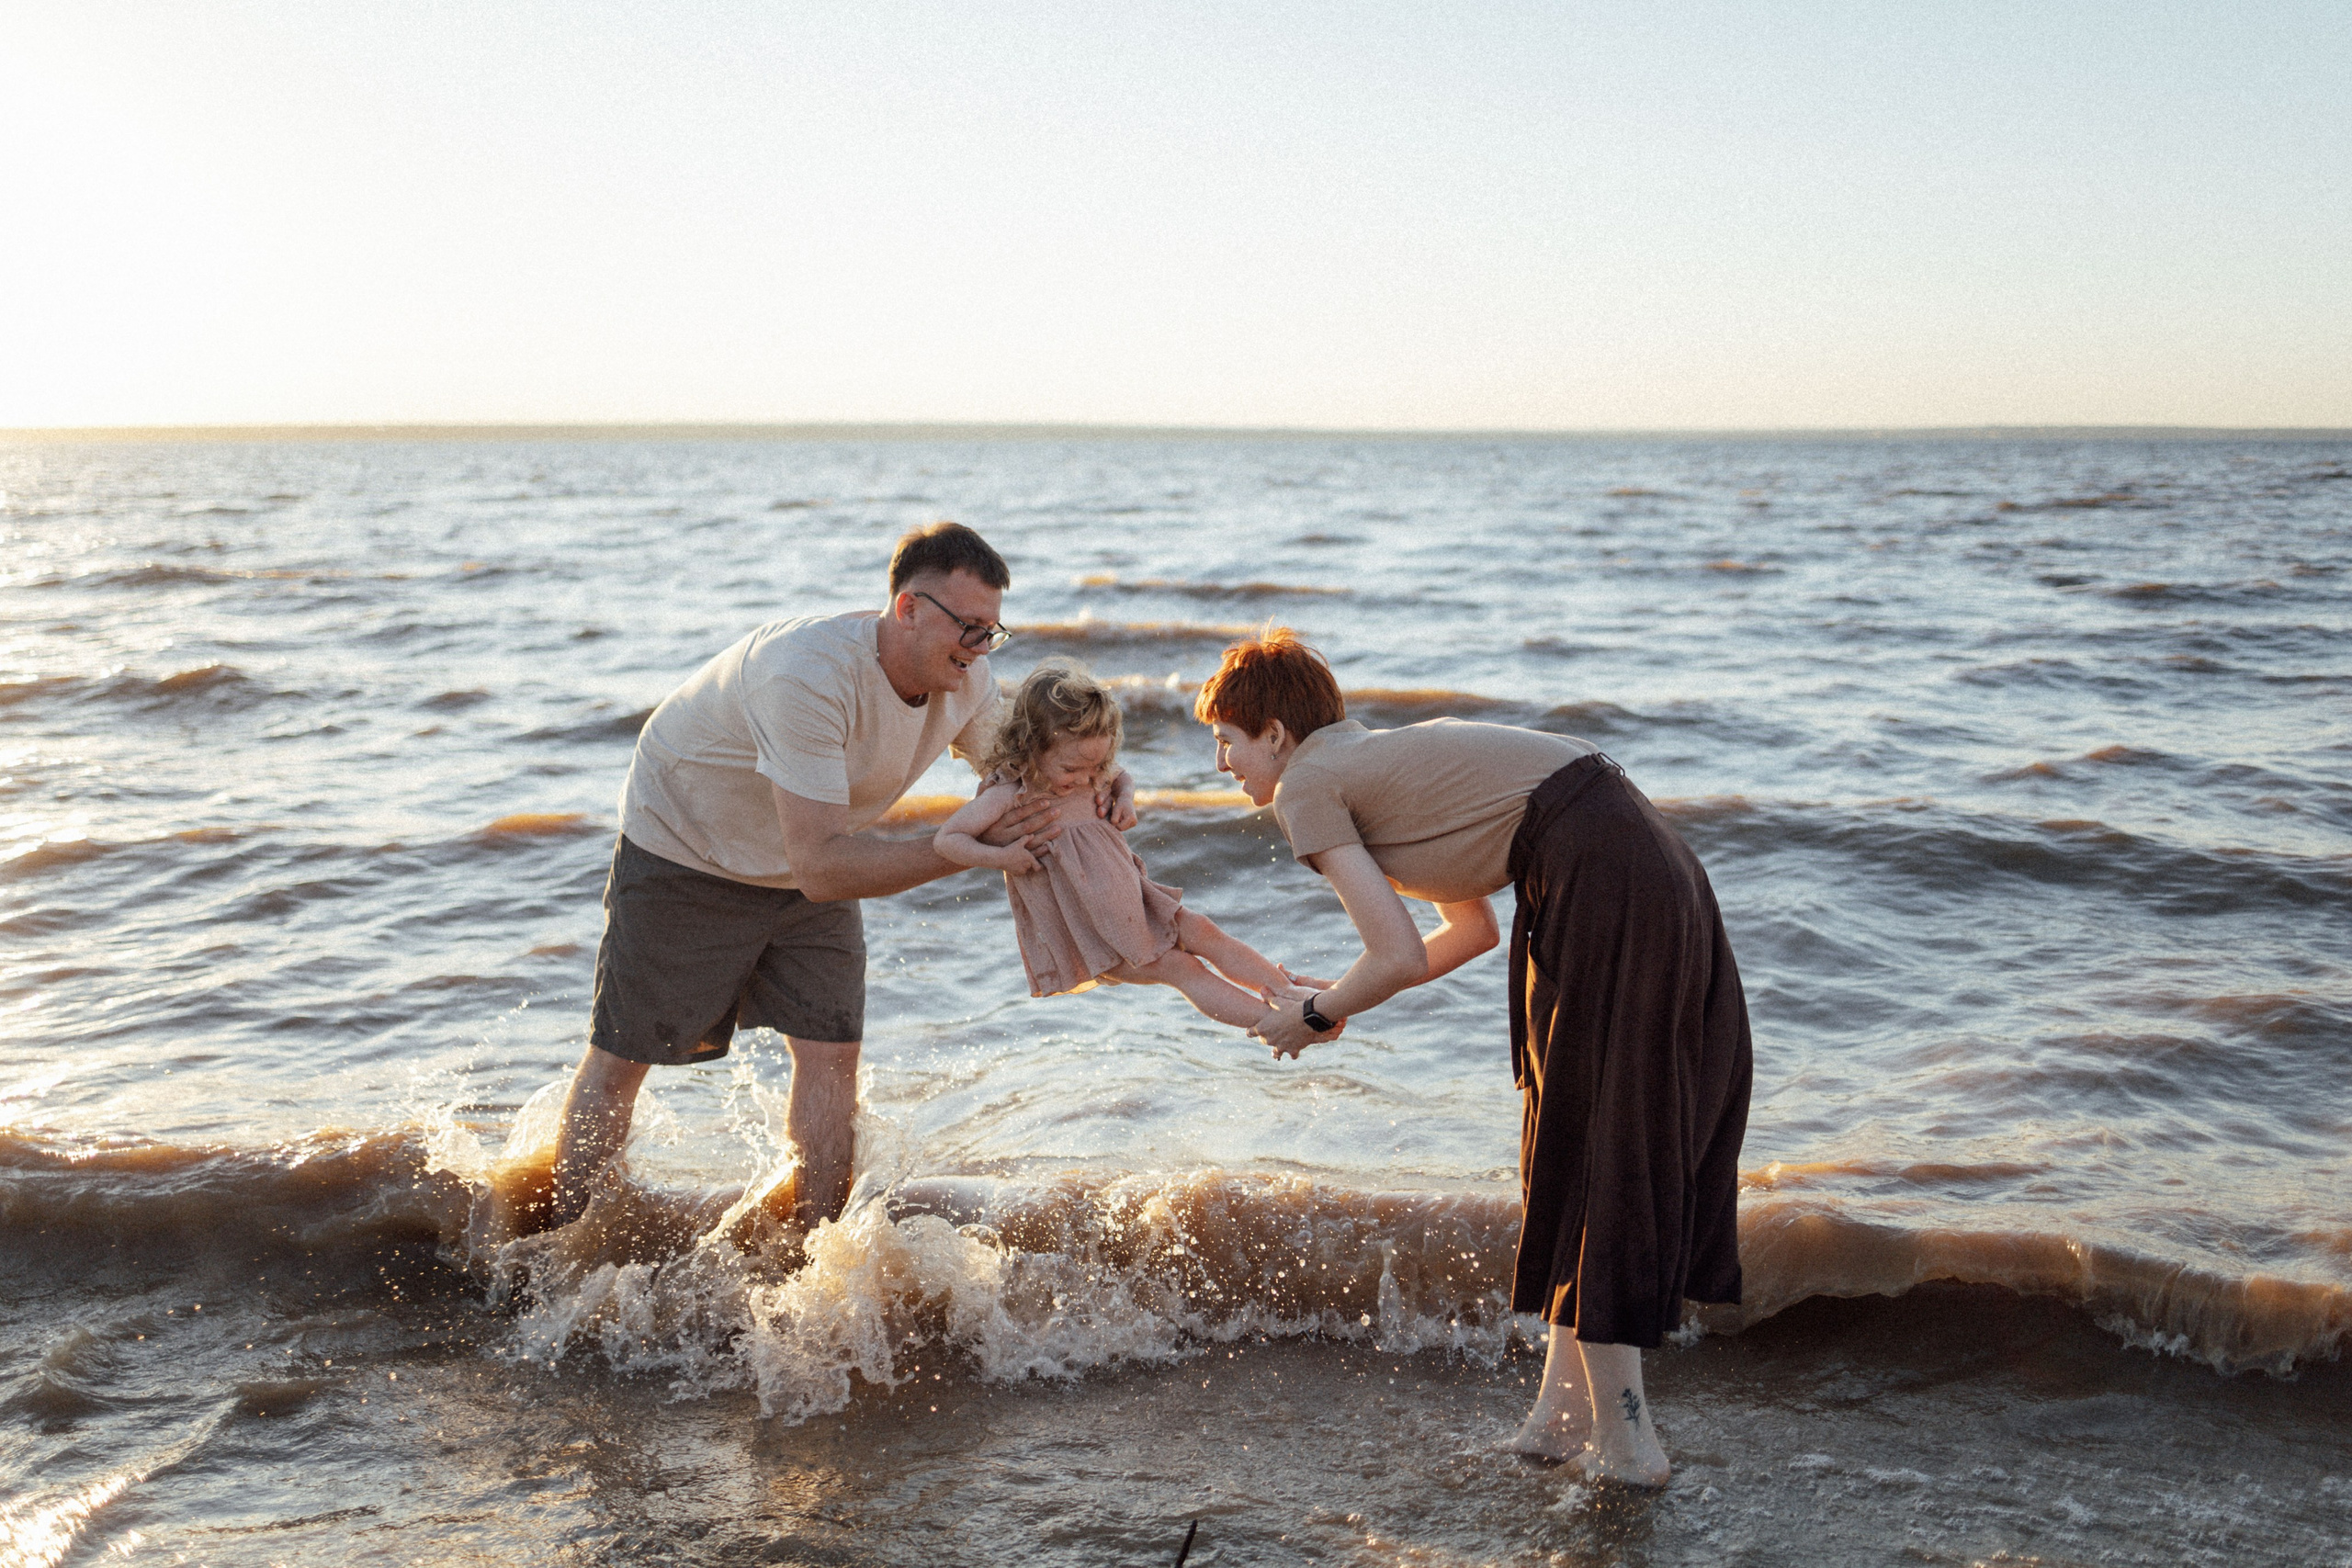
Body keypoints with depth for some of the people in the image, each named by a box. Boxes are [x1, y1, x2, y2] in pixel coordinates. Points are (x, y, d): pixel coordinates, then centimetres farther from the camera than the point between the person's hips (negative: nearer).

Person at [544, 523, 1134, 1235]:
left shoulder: (964, 681, -17)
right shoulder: (810, 676, -40)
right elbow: (821, 868, -43)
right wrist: (969, 846, -45)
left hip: (808, 865, 6)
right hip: (684, 848, -6)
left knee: (831, 1054, -4)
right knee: (621, 1057, 6)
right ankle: (555, 1243, 25)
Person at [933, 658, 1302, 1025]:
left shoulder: (1087, 782, 3)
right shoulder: (1007, 796, -16)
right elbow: (944, 840, -16)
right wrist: (1002, 857, -27)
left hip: (1133, 903, 6)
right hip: (1091, 934, -6)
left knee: (1203, 932, -10)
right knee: (1180, 967, -16)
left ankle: (1289, 993, -8)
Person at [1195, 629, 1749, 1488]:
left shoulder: (1307, 784, -1)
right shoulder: (1378, 760, 26)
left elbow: (1398, 957, -8)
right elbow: (1472, 928, 29)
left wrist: (1315, 1018, 9)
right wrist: (1343, 992, 31)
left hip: (1599, 882, -9)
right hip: (1653, 861, 9)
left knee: (1590, 1150, 1)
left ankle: (1624, 1441, 11)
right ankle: (1566, 1411, 25)